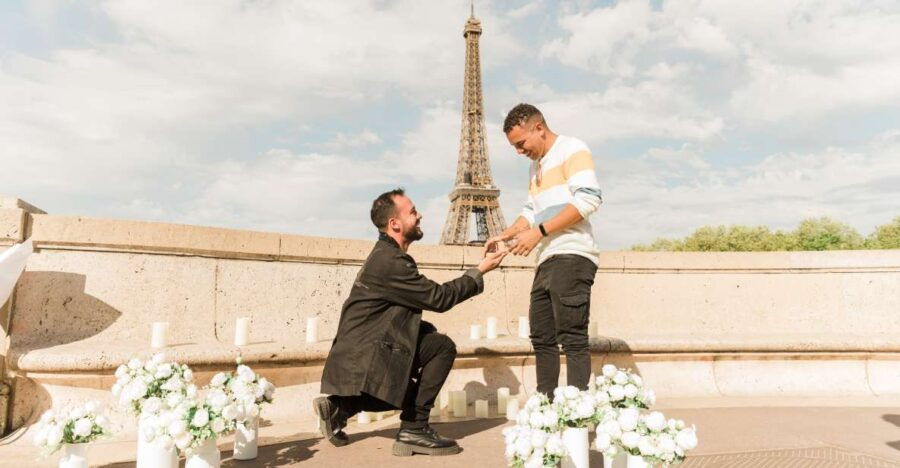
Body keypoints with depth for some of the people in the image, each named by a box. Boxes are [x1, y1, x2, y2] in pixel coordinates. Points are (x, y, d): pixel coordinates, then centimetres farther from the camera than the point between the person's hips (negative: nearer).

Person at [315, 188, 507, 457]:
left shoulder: (387, 255, 13)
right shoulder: (390, 261, -19)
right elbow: (438, 298, -15)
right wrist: (479, 272, -6)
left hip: (360, 355, 10)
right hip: (363, 359, -10)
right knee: (442, 347, -13)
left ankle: (340, 407, 19)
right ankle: (414, 430, -5)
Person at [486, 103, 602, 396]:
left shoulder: (572, 149, -2)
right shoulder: (536, 166, 25)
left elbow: (588, 199, -15)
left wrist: (538, 232, -16)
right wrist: (505, 235, 10)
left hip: (571, 256, -9)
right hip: (547, 261, 9)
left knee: (572, 337, -9)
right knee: (542, 337, 9)